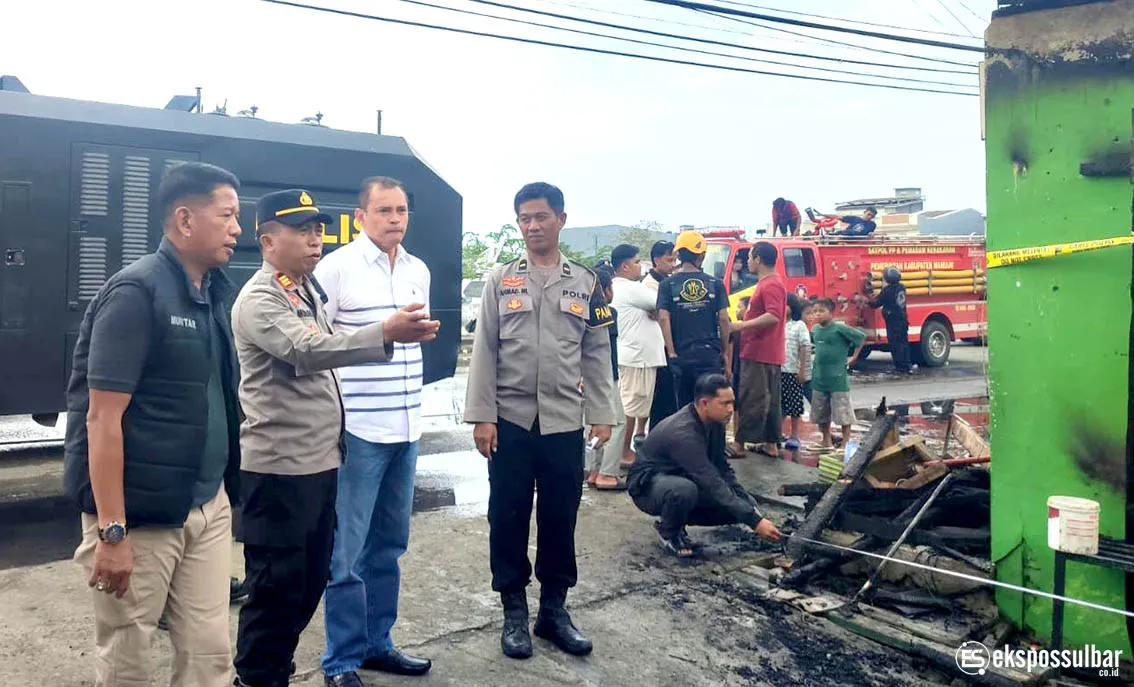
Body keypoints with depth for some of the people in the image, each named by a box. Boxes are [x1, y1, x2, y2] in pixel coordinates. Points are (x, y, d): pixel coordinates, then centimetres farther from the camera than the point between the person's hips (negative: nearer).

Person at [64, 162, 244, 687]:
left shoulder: (215, 292, 8)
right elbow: (103, 417, -17)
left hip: (209, 506, 6)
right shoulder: (135, 293, -14)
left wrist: (227, 490, 12)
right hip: (139, 513, -6)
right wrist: (111, 532, -19)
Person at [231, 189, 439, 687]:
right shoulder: (259, 300, -13)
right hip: (278, 468, -9)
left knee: (311, 580, 16)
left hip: (321, 462, 9)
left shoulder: (310, 291, 14)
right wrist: (386, 334, -40)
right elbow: (306, 352, -30)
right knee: (276, 585, 2)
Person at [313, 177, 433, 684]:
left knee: (390, 544, 15)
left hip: (405, 428, 6)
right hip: (357, 429, -6)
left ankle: (377, 643, 30)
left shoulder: (419, 271, 11)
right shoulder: (336, 267, -8)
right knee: (347, 551, 2)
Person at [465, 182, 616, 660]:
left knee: (560, 518, 9)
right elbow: (484, 351, 0)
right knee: (508, 518, 7)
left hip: (564, 423, 1)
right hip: (510, 420, -1)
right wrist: (481, 416, -6)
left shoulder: (585, 283, 6)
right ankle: (514, 612, 22)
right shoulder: (500, 280, 3)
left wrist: (602, 415, 1)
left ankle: (554, 610, 24)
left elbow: (597, 354, 7)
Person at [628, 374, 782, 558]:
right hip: (648, 485, -8)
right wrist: (755, 521, -36)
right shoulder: (683, 433, -33)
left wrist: (751, 508, -8)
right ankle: (668, 531, -8)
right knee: (684, 490, -42)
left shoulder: (714, 422, -7)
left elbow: (722, 469, 3)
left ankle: (678, 519, 9)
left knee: (746, 504, -5)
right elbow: (713, 485, -36)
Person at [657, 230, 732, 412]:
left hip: (681, 356, 1)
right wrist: (726, 352, 7)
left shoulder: (668, 284, 0)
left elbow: (663, 318, -9)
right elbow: (723, 319, -2)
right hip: (710, 354, 0)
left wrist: (671, 353, -8)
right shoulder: (715, 283, 2)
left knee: (684, 409, 9)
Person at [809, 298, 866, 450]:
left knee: (843, 413, 0)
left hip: (837, 379, -6)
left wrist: (854, 357, -5)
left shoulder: (840, 328, -13)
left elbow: (861, 337, -9)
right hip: (819, 379, 7)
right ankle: (827, 442, 26)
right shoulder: (815, 329, 5)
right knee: (821, 413, 13)